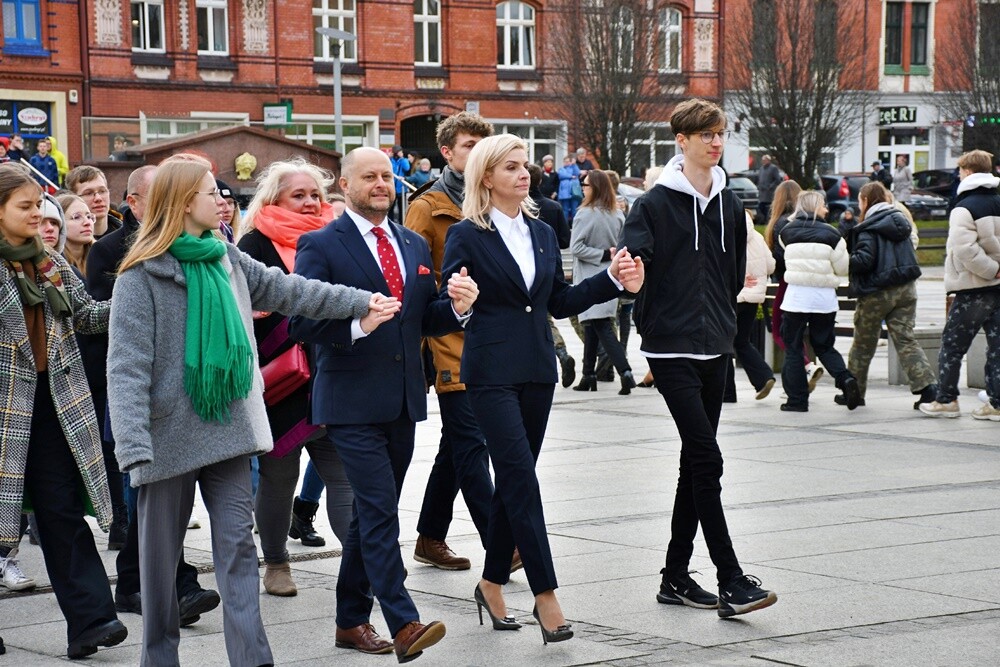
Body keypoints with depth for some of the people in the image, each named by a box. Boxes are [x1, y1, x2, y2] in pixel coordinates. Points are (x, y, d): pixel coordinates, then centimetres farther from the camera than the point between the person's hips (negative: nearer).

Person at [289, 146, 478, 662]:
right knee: (380, 512, -13)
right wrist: (357, 324, -29)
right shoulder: (320, 246, -5)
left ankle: (351, 620, 23)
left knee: (372, 514, 13)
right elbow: (301, 322, -13)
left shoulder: (415, 246, 15)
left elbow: (427, 321, 16)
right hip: (352, 403, -7)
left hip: (402, 402, 7)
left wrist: (457, 307, -5)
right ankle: (404, 625, -16)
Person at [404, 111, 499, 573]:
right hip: (451, 344, -7)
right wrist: (418, 347, -16)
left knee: (458, 443, 13)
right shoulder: (429, 208, -4)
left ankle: (430, 538, 23)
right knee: (470, 443, -9)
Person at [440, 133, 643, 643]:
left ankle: (492, 583, 22)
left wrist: (612, 279, 6)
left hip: (538, 370, 6)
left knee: (513, 480, 11)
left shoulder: (543, 233, 13)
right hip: (492, 372, -6)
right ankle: (545, 594, -10)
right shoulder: (466, 236, -5)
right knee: (522, 479, -10)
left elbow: (560, 302, 15)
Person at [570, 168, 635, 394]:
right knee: (592, 326, 16)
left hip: (589, 279, -7)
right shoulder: (618, 215, 3)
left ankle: (625, 371, -20)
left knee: (600, 327, -7)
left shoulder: (585, 214, -15)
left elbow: (576, 247, -18)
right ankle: (589, 376, 20)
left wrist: (603, 255, -12)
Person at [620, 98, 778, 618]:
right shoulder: (655, 203, -8)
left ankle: (676, 575, 18)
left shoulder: (729, 204, 11)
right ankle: (731, 582, -12)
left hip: (715, 348, 7)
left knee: (696, 461, 10)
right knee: (707, 459, -12)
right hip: (672, 349, -7)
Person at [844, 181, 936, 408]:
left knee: (863, 344, 9)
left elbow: (864, 261, -20)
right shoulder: (900, 221, 11)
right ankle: (928, 387, -13)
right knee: (906, 340, 3)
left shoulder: (869, 228, -12)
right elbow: (907, 254, 16)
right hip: (906, 289, 6)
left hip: (877, 293, -6)